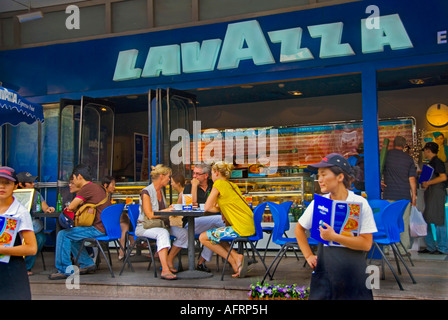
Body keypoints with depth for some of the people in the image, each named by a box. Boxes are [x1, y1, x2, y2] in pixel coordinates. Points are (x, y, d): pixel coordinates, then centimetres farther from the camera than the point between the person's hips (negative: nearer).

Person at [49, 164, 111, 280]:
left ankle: (64, 269, 0)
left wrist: (74, 208, 9)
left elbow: (71, 207, -12)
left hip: (98, 229, -10)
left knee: (63, 235, -6)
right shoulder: (98, 187, 19)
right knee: (72, 235, 24)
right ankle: (87, 264, 24)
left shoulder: (87, 188, -12)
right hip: (104, 228, 10)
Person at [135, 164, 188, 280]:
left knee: (183, 232, -14)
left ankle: (168, 260, -4)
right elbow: (150, 215, -20)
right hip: (144, 227, -8)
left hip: (159, 225, 8)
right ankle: (165, 270, -46)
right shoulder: (146, 192, -12)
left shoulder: (161, 191, 14)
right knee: (163, 233, -38)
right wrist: (167, 210, -16)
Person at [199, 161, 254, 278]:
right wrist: (221, 208, 11)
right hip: (250, 227, 9)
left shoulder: (219, 183, -6)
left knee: (203, 238, 1)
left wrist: (219, 209, 10)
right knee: (216, 235, 25)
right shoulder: (233, 185, 19)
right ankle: (236, 257, 6)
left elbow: (207, 208, -5)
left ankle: (234, 260, -3)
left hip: (241, 229, -9)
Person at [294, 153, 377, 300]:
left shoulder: (360, 203, -9)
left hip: (353, 270, -2)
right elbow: (299, 229, 15)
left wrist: (334, 237, -22)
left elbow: (366, 243, -14)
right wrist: (309, 256, 6)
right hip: (325, 268, 2)